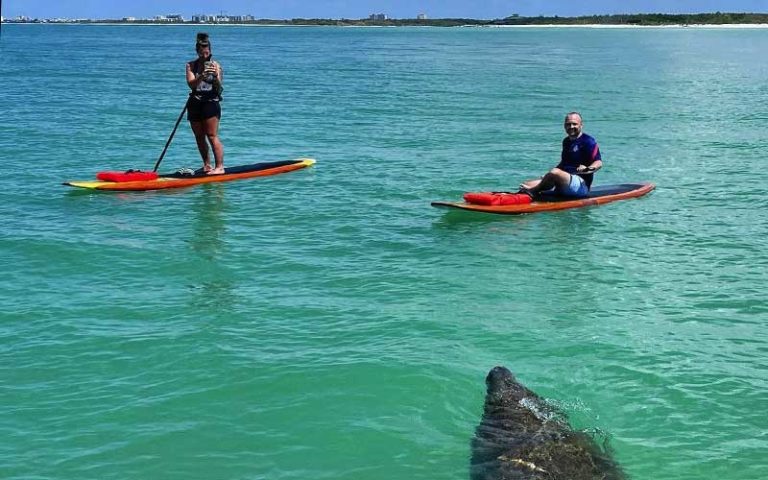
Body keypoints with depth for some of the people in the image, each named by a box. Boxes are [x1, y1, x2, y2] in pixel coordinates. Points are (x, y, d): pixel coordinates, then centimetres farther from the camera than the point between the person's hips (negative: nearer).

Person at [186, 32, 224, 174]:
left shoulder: (215, 65, -1)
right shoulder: (191, 65, 4)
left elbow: (218, 87, -10)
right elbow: (191, 84, -11)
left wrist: (215, 77, -31)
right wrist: (202, 76, -30)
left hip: (211, 103, -4)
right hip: (195, 104, 4)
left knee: (212, 136, -11)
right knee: (199, 137, 9)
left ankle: (219, 166, -12)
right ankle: (207, 165, 20)